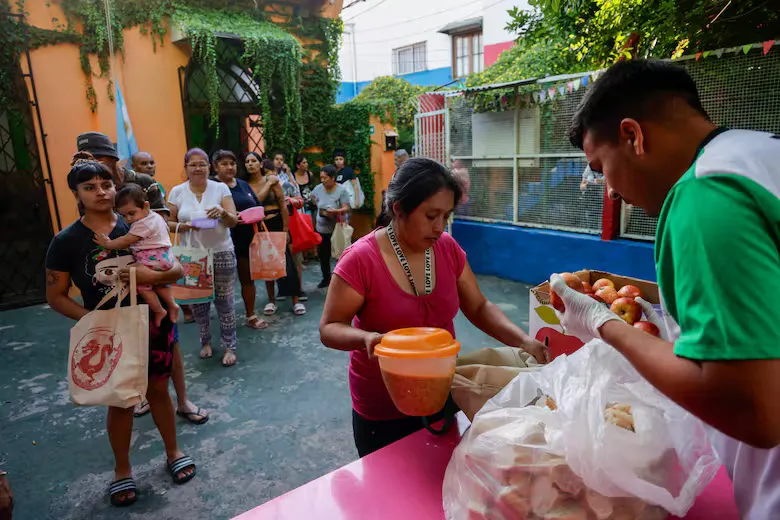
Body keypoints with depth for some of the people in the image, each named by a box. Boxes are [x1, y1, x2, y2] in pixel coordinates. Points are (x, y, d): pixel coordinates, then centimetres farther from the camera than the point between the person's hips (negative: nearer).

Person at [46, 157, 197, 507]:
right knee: (120, 400, 13)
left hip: (153, 324, 1)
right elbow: (55, 296, -3)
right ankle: (122, 470, 36)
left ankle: (173, 452, 38)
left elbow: (178, 269, -4)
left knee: (158, 389, 16)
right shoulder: (66, 241, -7)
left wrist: (153, 276, -25)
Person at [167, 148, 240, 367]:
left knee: (225, 301, 2)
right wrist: (181, 226, -16)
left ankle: (229, 346, 15)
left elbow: (233, 221, -5)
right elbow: (168, 223, 6)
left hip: (221, 253, -1)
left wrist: (223, 213, -26)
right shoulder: (177, 192, 2)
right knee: (198, 302, 11)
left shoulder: (221, 188, -1)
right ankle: (205, 341, 32)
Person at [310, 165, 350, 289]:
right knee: (323, 255, 14)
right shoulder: (318, 188, 0)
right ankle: (326, 278, 31)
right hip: (321, 229, 5)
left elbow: (347, 208, -18)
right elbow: (313, 196, 24)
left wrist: (336, 211, -36)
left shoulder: (341, 190, -13)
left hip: (337, 229, -5)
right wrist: (319, 206, 11)